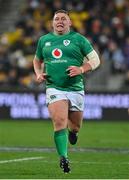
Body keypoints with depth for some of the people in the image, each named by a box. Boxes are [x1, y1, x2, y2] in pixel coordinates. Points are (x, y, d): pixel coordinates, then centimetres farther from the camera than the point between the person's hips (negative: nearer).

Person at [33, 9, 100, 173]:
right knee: (59, 122, -21)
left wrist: (81, 69, -15)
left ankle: (72, 131, 49)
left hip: (76, 89, 0)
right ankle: (63, 158, -22)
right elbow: (37, 60, 27)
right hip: (54, 88, 0)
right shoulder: (44, 40, 11)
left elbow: (95, 60, 2)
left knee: (75, 126, 11)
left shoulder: (78, 39, 2)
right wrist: (38, 74, 8)